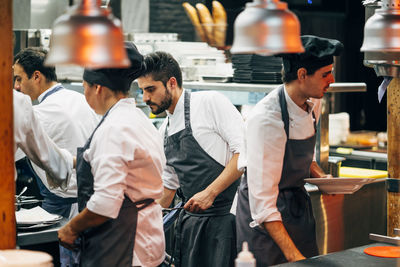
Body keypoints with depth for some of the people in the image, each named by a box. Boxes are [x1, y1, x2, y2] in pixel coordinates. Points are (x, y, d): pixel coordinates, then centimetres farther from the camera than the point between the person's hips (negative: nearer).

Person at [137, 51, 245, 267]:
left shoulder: (210, 102, -6)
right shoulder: (164, 131, 16)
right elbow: (166, 187, 23)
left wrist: (210, 193, -18)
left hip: (227, 216, -7)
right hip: (191, 221, 7)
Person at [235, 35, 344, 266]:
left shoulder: (314, 102, -2)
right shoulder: (266, 119, -27)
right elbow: (262, 200, -29)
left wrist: (321, 177, -1)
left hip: (299, 203, 7)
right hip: (264, 218, -7)